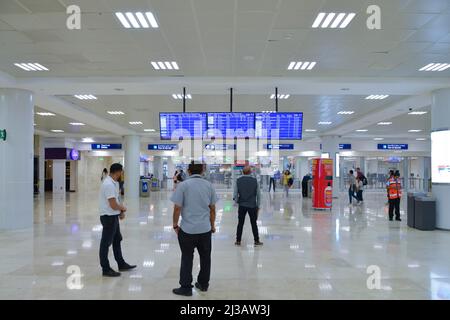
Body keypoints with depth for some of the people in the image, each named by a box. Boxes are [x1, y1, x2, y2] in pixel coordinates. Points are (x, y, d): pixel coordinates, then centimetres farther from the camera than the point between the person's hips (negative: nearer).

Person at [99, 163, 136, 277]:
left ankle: (121, 264, 32)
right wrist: (123, 208, -6)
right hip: (109, 217, -10)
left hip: (114, 216, 10)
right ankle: (106, 269, 13)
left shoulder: (114, 183, 7)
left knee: (117, 240, 19)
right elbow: (114, 205, -26)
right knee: (106, 243, 2)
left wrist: (121, 211, 0)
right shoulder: (109, 185, -24)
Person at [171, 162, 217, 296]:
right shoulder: (209, 185, 2)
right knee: (205, 257, 16)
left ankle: (186, 287, 13)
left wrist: (175, 225, 4)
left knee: (187, 258, 7)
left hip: (187, 229, -3)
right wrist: (212, 225, 20)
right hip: (205, 229, 3)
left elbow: (177, 208, -10)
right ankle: (203, 284, 27)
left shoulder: (183, 185, -9)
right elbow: (212, 208, 8)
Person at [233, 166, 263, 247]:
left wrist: (236, 201, 15)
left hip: (242, 205, 1)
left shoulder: (238, 180, -4)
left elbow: (235, 194, -3)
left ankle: (238, 241, 15)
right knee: (254, 223, 9)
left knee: (240, 223, 11)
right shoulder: (255, 180, -5)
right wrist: (258, 205, 9)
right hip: (252, 205, -1)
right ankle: (256, 241, 15)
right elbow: (258, 194, -1)